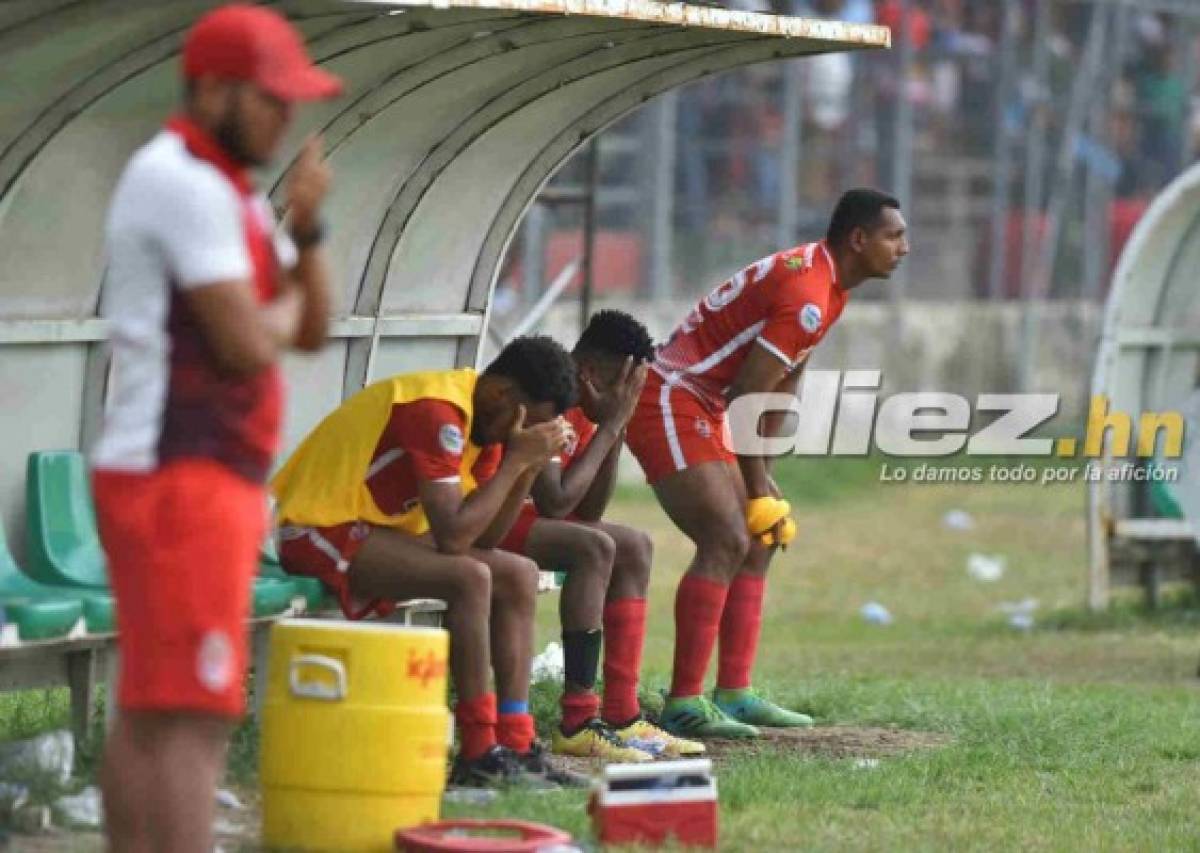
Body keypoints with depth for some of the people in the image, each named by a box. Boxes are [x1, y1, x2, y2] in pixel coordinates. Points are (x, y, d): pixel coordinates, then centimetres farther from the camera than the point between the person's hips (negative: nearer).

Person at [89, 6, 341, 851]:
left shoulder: (228, 192, 18)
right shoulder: (182, 182, -13)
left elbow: (311, 331, 16)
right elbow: (249, 345, -20)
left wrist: (305, 228, 0)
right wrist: (284, 303, 2)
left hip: (206, 479, 10)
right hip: (180, 484, -10)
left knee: (148, 712, 10)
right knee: (193, 715, -14)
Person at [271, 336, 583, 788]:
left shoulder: (481, 414, 7)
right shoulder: (436, 411, -24)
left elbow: (486, 538, 4)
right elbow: (453, 537, -29)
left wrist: (530, 465, -8)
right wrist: (516, 459, -22)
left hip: (378, 526, 11)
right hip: (319, 529, -11)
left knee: (519, 576, 6)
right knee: (468, 577, -29)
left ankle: (516, 748, 1)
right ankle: (478, 755, -24)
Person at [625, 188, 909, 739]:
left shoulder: (825, 282, 11)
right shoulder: (807, 296, -22)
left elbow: (781, 386, 17)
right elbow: (748, 396, -23)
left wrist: (763, 477, 14)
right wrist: (759, 487, -14)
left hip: (699, 406, 11)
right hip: (668, 401, -11)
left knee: (758, 542, 11)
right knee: (726, 540, -18)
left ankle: (734, 694, 11)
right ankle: (683, 705, -20)